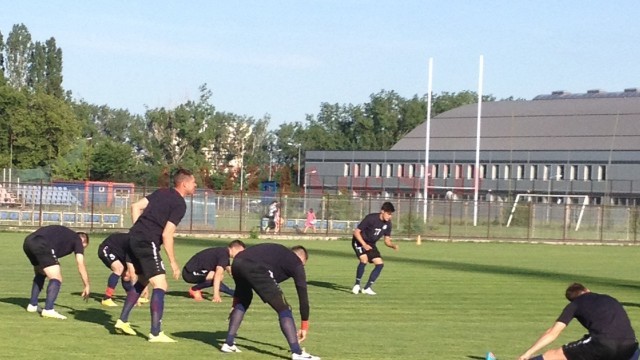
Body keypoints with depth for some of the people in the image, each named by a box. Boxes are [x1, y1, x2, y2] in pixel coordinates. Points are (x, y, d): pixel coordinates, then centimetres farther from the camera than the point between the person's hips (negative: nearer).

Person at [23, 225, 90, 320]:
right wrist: (87, 286, 16)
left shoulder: (66, 234, 37)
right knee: (56, 279, -4)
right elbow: (81, 264, 11)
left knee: (40, 274, 29)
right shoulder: (77, 240, 17)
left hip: (28, 241, 8)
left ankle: (32, 305, 31)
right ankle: (48, 310, -16)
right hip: (41, 244, -8)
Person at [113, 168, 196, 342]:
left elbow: (136, 206, 13)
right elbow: (166, 235, -13)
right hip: (148, 243, -9)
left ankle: (122, 321, 30)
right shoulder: (179, 204, -8)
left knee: (142, 281, 25)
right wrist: (173, 262, -7)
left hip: (134, 238, 9)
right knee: (160, 286, -7)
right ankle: (156, 333, -10)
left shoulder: (161, 193, 16)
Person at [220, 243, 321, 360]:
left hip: (237, 263, 7)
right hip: (255, 269, -7)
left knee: (242, 301, 33)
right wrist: (304, 326, 28)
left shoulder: (278, 252, 40)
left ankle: (228, 344, 30)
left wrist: (236, 300, 41)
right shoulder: (296, 263, 23)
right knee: (283, 309, 6)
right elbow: (303, 296, 21)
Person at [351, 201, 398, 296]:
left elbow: (387, 241, 2)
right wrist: (364, 244, -32)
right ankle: (357, 285, -11)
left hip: (371, 244, 7)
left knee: (380, 264, -7)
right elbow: (356, 232, -21)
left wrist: (393, 246, -20)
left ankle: (367, 288, 3)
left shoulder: (387, 223, -6)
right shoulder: (371, 218, -25)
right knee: (364, 260, -30)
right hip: (359, 241, -7)